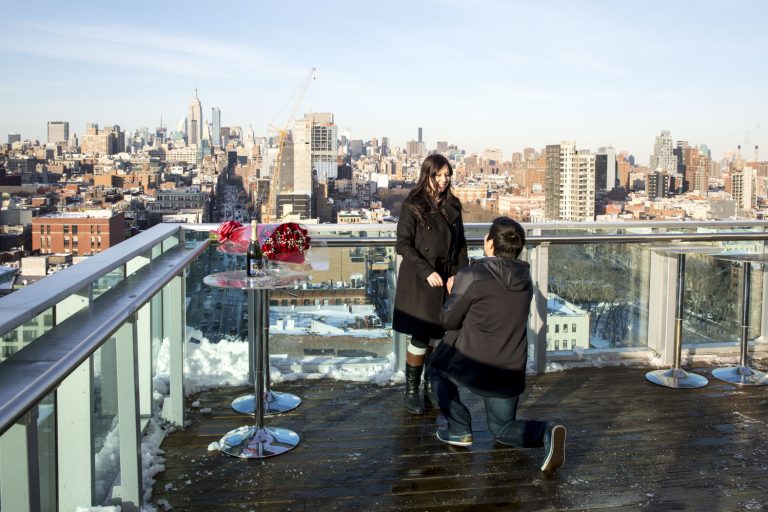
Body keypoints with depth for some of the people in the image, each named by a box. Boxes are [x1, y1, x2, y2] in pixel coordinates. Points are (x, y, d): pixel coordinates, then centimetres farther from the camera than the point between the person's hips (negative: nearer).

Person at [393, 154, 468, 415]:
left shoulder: (453, 205, 9)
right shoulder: (413, 206, -7)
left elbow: (460, 243, 14)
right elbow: (403, 244, -10)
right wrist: (427, 271, -17)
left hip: (447, 280, 5)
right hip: (420, 282, -5)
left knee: (441, 335, 7)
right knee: (421, 337, -3)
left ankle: (432, 384, 22)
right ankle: (411, 391, 9)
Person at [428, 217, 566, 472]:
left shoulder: (471, 277, -17)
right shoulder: (524, 278, 3)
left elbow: (448, 321, -8)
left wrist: (452, 292, 11)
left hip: (472, 367, -5)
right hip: (510, 372, 5)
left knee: (438, 368, 27)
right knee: (502, 428, 22)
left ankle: (459, 429, 21)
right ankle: (546, 432, -8)